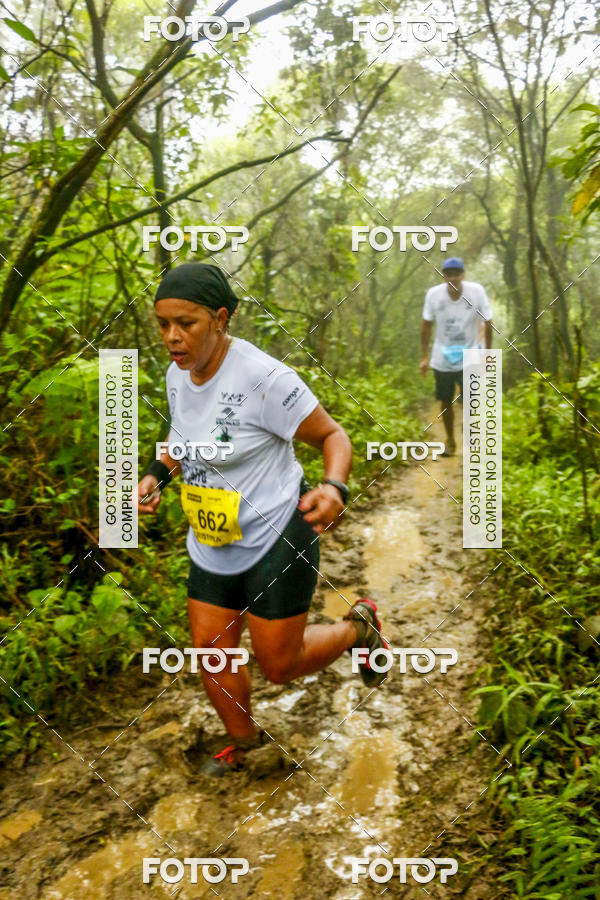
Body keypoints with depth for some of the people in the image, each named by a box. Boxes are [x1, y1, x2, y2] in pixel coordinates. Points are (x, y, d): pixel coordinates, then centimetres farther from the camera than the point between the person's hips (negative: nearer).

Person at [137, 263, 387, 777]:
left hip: (276, 538, -7)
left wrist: (335, 489, -35)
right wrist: (156, 475, 1)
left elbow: (333, 436, -16)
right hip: (212, 546, 7)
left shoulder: (264, 377, -24)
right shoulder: (178, 374, -2)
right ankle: (243, 739, 44)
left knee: (279, 665, 4)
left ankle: (358, 628, 32)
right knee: (211, 653, 14)